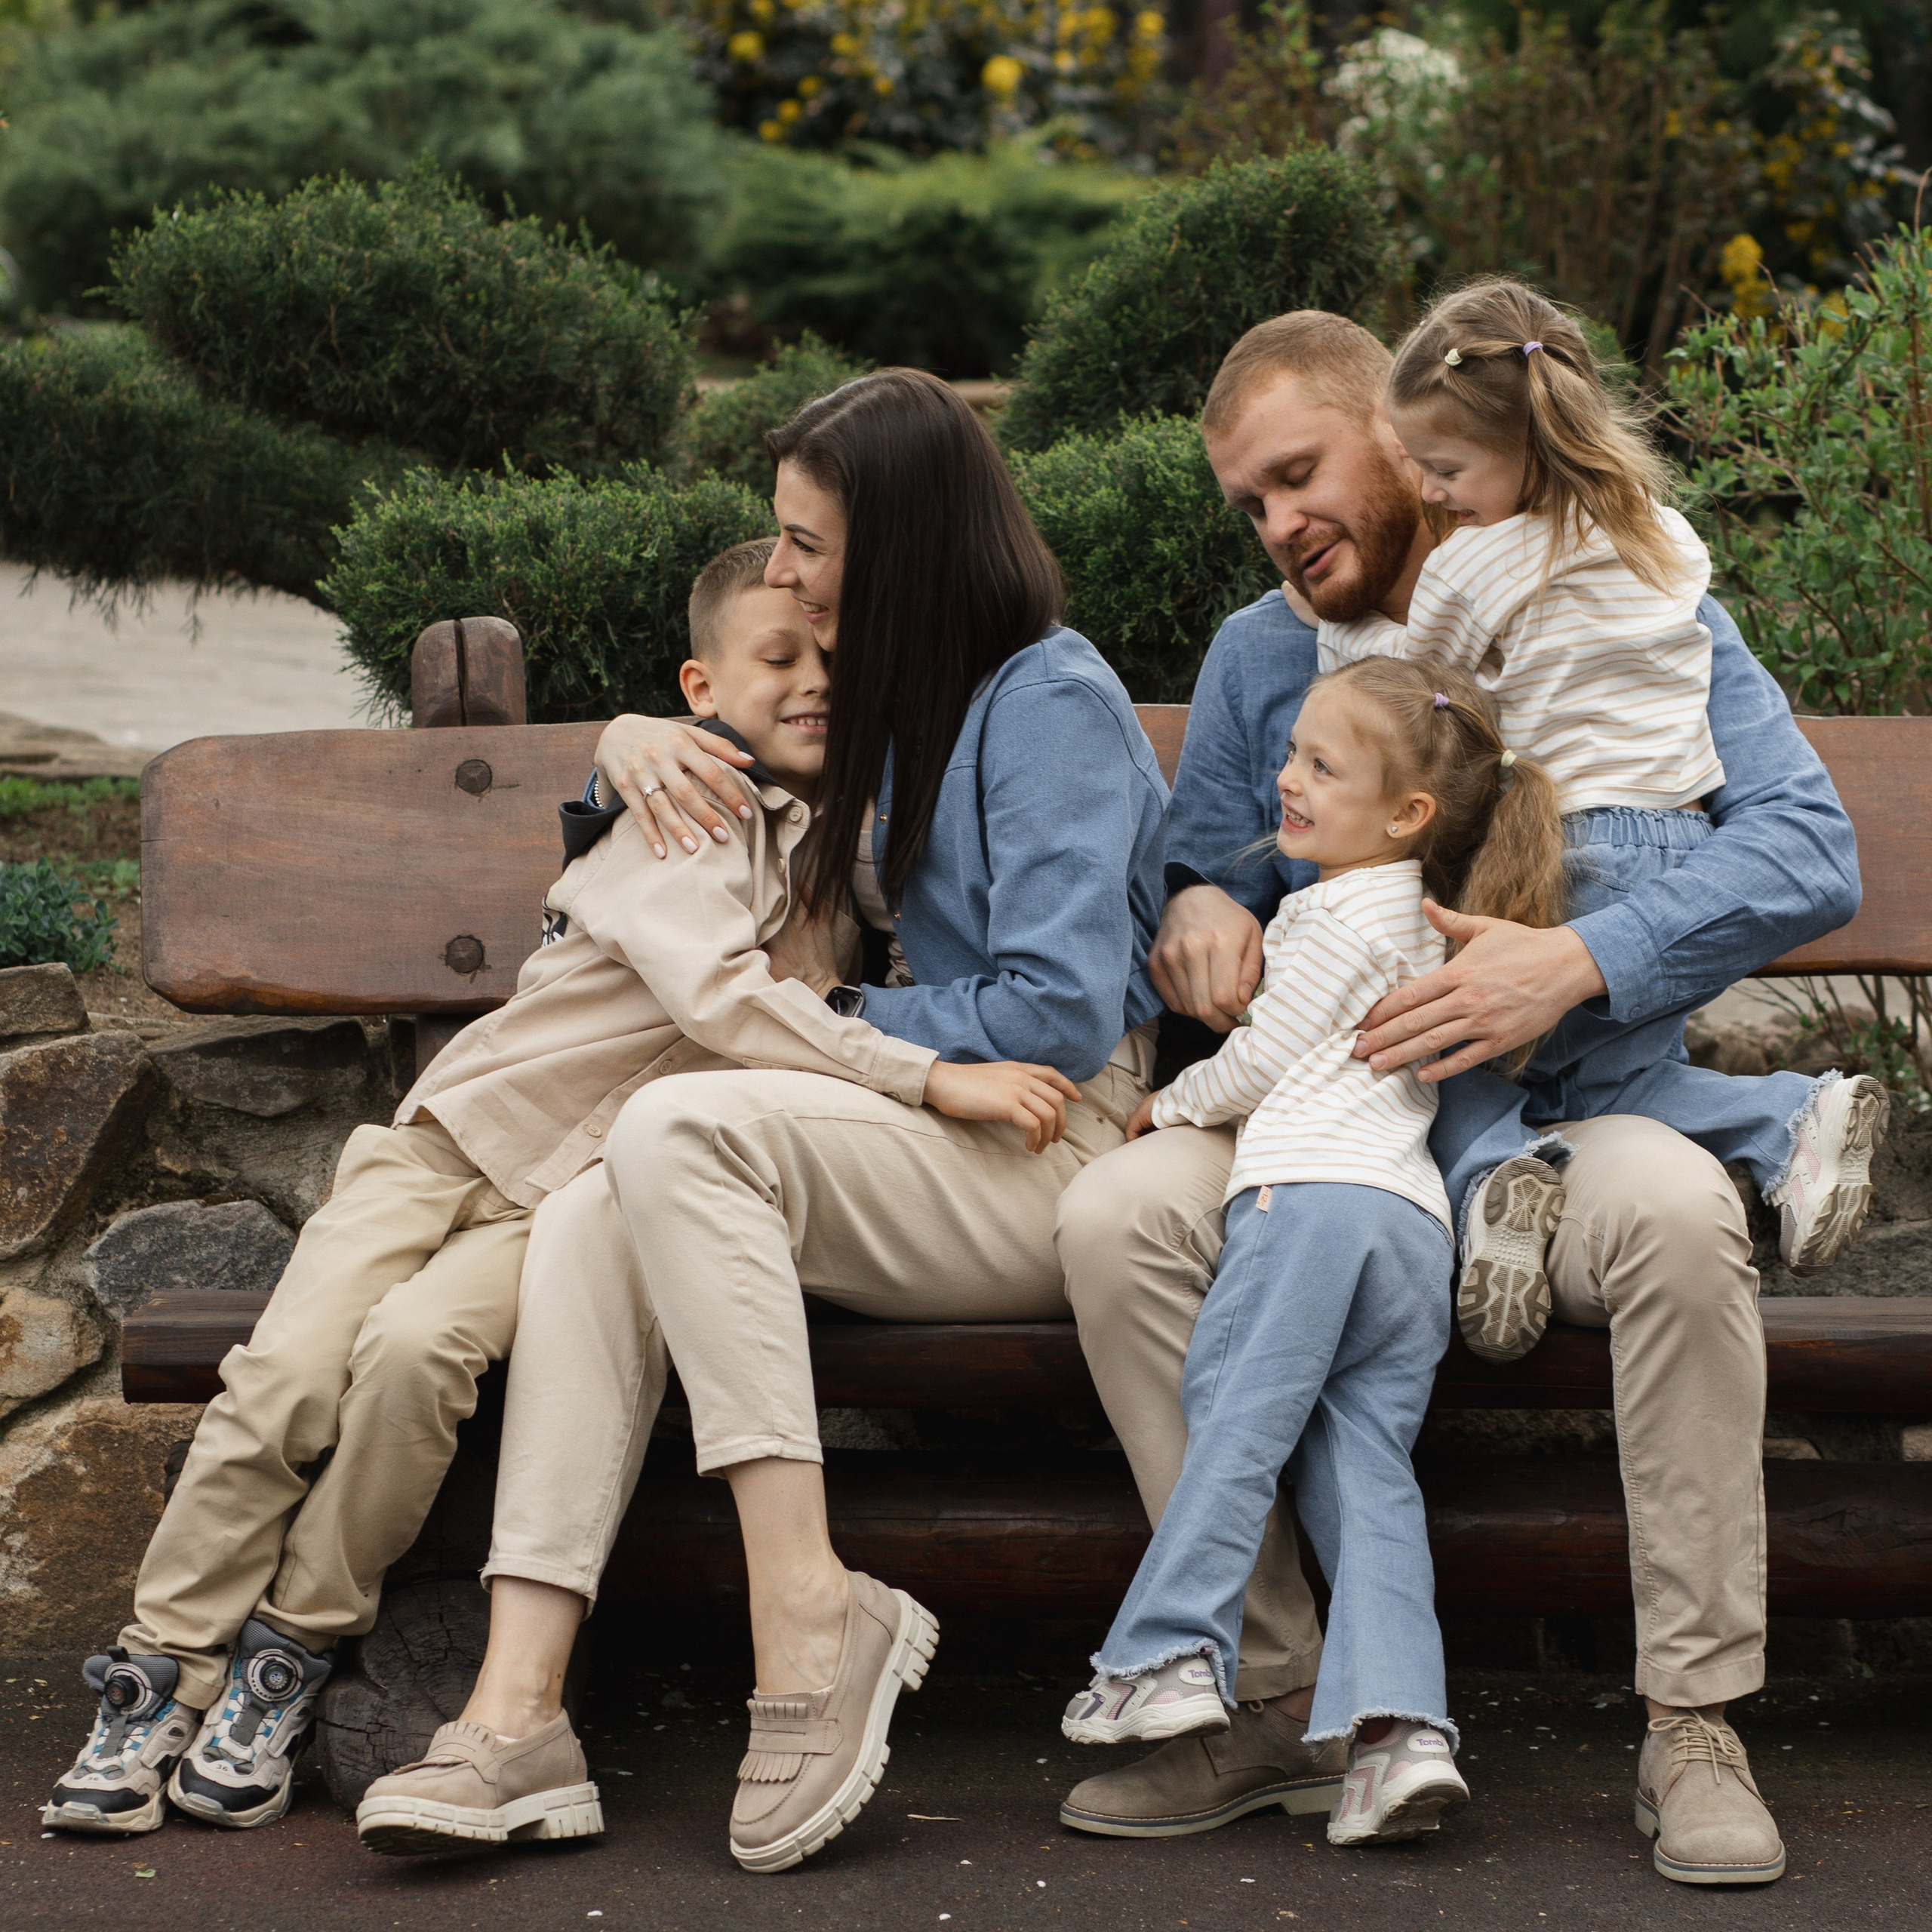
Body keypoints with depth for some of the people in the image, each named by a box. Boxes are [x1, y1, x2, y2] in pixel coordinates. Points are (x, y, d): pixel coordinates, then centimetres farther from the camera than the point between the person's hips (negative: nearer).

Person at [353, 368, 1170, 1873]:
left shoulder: (1053, 700, -6)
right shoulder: (900, 704, 21)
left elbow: (1060, 1013, -15)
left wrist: (836, 1013, -3)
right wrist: (634, 740, 15)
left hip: (1052, 1155, -8)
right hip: (929, 1143, 8)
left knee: (680, 1125, -29)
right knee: (590, 1218, -17)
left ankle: (811, 1610, -33)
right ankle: (516, 1714, -30)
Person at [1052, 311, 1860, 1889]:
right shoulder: (1256, 660, 13)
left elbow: (1810, 849, -11)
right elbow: (1199, 890, 21)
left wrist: (1574, 963, -26)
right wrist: (1199, 914, -6)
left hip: (1577, 1107, -3)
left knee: (1676, 1212, -37)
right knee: (1119, 1213, -26)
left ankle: (1696, 1724, -25)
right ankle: (1273, 1702, -19)